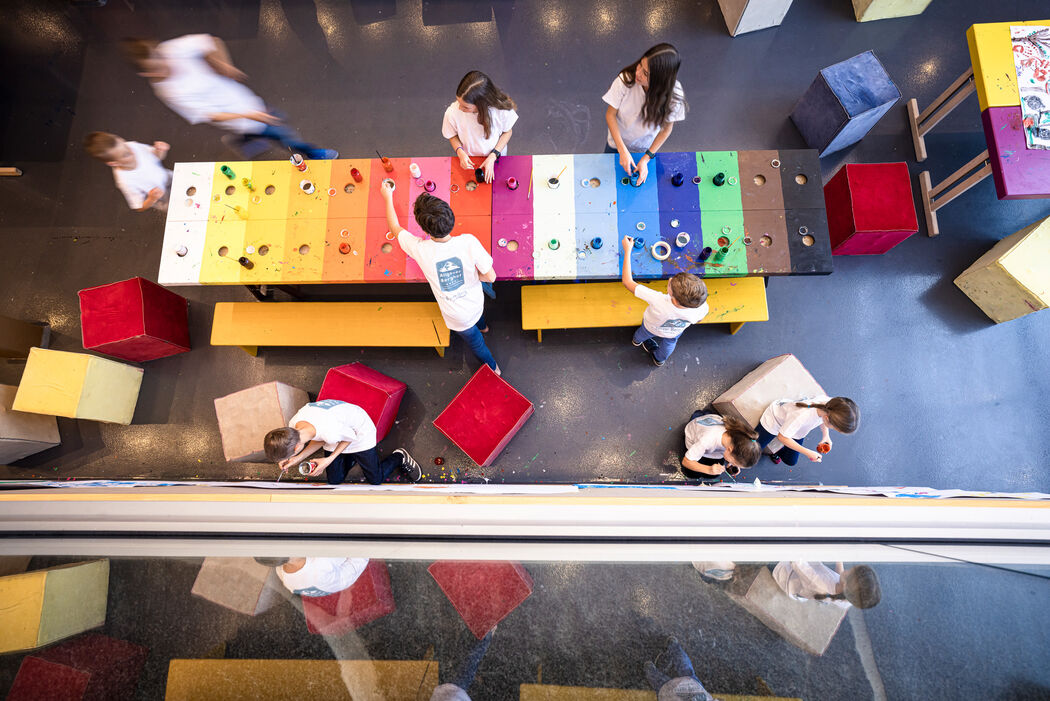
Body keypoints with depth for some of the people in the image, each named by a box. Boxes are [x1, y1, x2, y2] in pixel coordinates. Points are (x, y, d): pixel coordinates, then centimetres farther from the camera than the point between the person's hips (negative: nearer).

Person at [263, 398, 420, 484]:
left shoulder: (331, 432, -47)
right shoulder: (293, 425, -25)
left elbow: (350, 436, -22)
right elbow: (319, 440, -6)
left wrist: (329, 459, -24)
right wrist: (297, 459, -16)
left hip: (359, 432, -6)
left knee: (375, 479, 3)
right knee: (334, 480, 10)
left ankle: (400, 457, 28)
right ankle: (353, 457, 35)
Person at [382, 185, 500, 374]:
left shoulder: (419, 249, -31)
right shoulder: (469, 241, -32)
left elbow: (395, 227, -10)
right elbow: (490, 276, -21)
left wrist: (388, 197, 6)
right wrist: (469, 273, -3)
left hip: (458, 317, -1)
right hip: (476, 302, 2)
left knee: (474, 340, 29)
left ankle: (492, 367, 55)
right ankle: (482, 326, 74)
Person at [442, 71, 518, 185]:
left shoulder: (502, 110, -37)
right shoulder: (452, 113, -35)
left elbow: (507, 132, -15)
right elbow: (452, 135, -12)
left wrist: (493, 156, -23)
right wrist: (460, 153, -30)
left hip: (496, 157, 1)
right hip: (469, 160, 0)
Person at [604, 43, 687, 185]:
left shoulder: (673, 94, -32)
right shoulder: (625, 79, -34)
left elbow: (666, 128, -17)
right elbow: (610, 114, -23)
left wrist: (646, 159, -22)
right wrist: (623, 151, -28)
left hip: (645, 148, 0)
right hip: (617, 142, 0)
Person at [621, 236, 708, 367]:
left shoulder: (659, 301, -53)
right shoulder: (702, 309, -42)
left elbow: (627, 282, -45)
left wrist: (627, 251, -37)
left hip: (651, 328, -2)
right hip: (674, 333, 2)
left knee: (644, 333, 37)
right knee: (670, 343, 39)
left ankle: (637, 340, 71)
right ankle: (660, 360, 70)